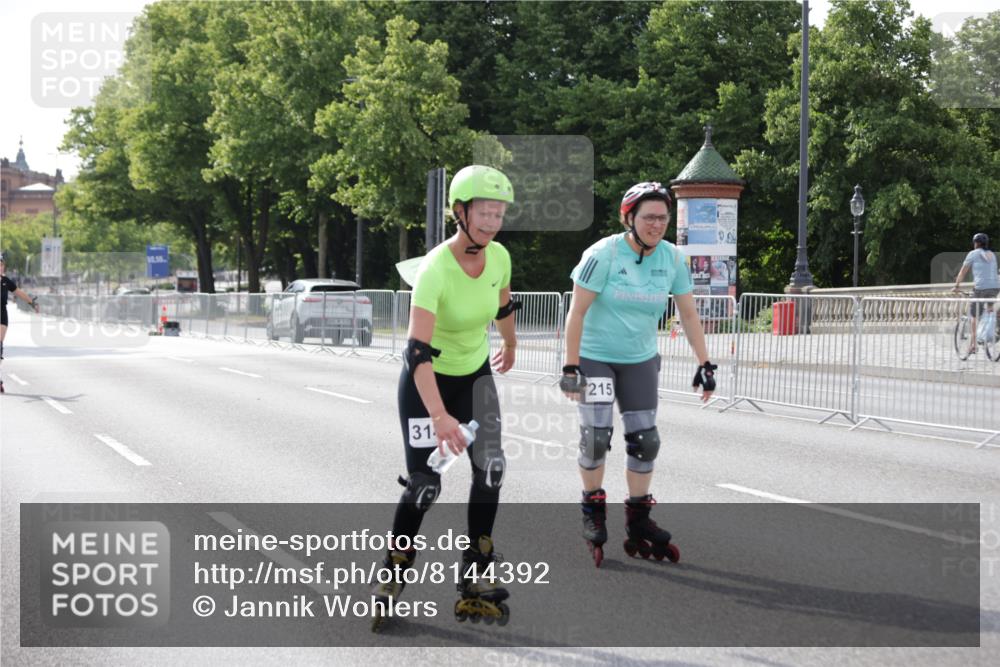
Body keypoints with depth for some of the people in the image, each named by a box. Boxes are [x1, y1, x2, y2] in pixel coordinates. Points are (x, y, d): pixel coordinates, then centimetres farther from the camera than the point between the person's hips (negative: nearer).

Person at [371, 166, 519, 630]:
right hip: (427, 381, -5)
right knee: (425, 484, -6)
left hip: (476, 375, 5)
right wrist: (440, 416, -49)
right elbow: (418, 352, -39)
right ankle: (393, 574, 17)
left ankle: (474, 576, 2)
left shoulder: (499, 257, -12)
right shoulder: (435, 269, -31)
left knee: (490, 468, -9)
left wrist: (510, 345, 30)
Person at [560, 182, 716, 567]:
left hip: (640, 361, 4)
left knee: (645, 440, 2)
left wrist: (705, 364, -3)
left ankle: (638, 523, 15)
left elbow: (688, 314, 3)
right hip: (595, 357, -4)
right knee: (596, 437, -9)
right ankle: (593, 511, 14)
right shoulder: (603, 254, -18)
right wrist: (570, 367, -19)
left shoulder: (672, 258, -5)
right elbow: (577, 311, -16)